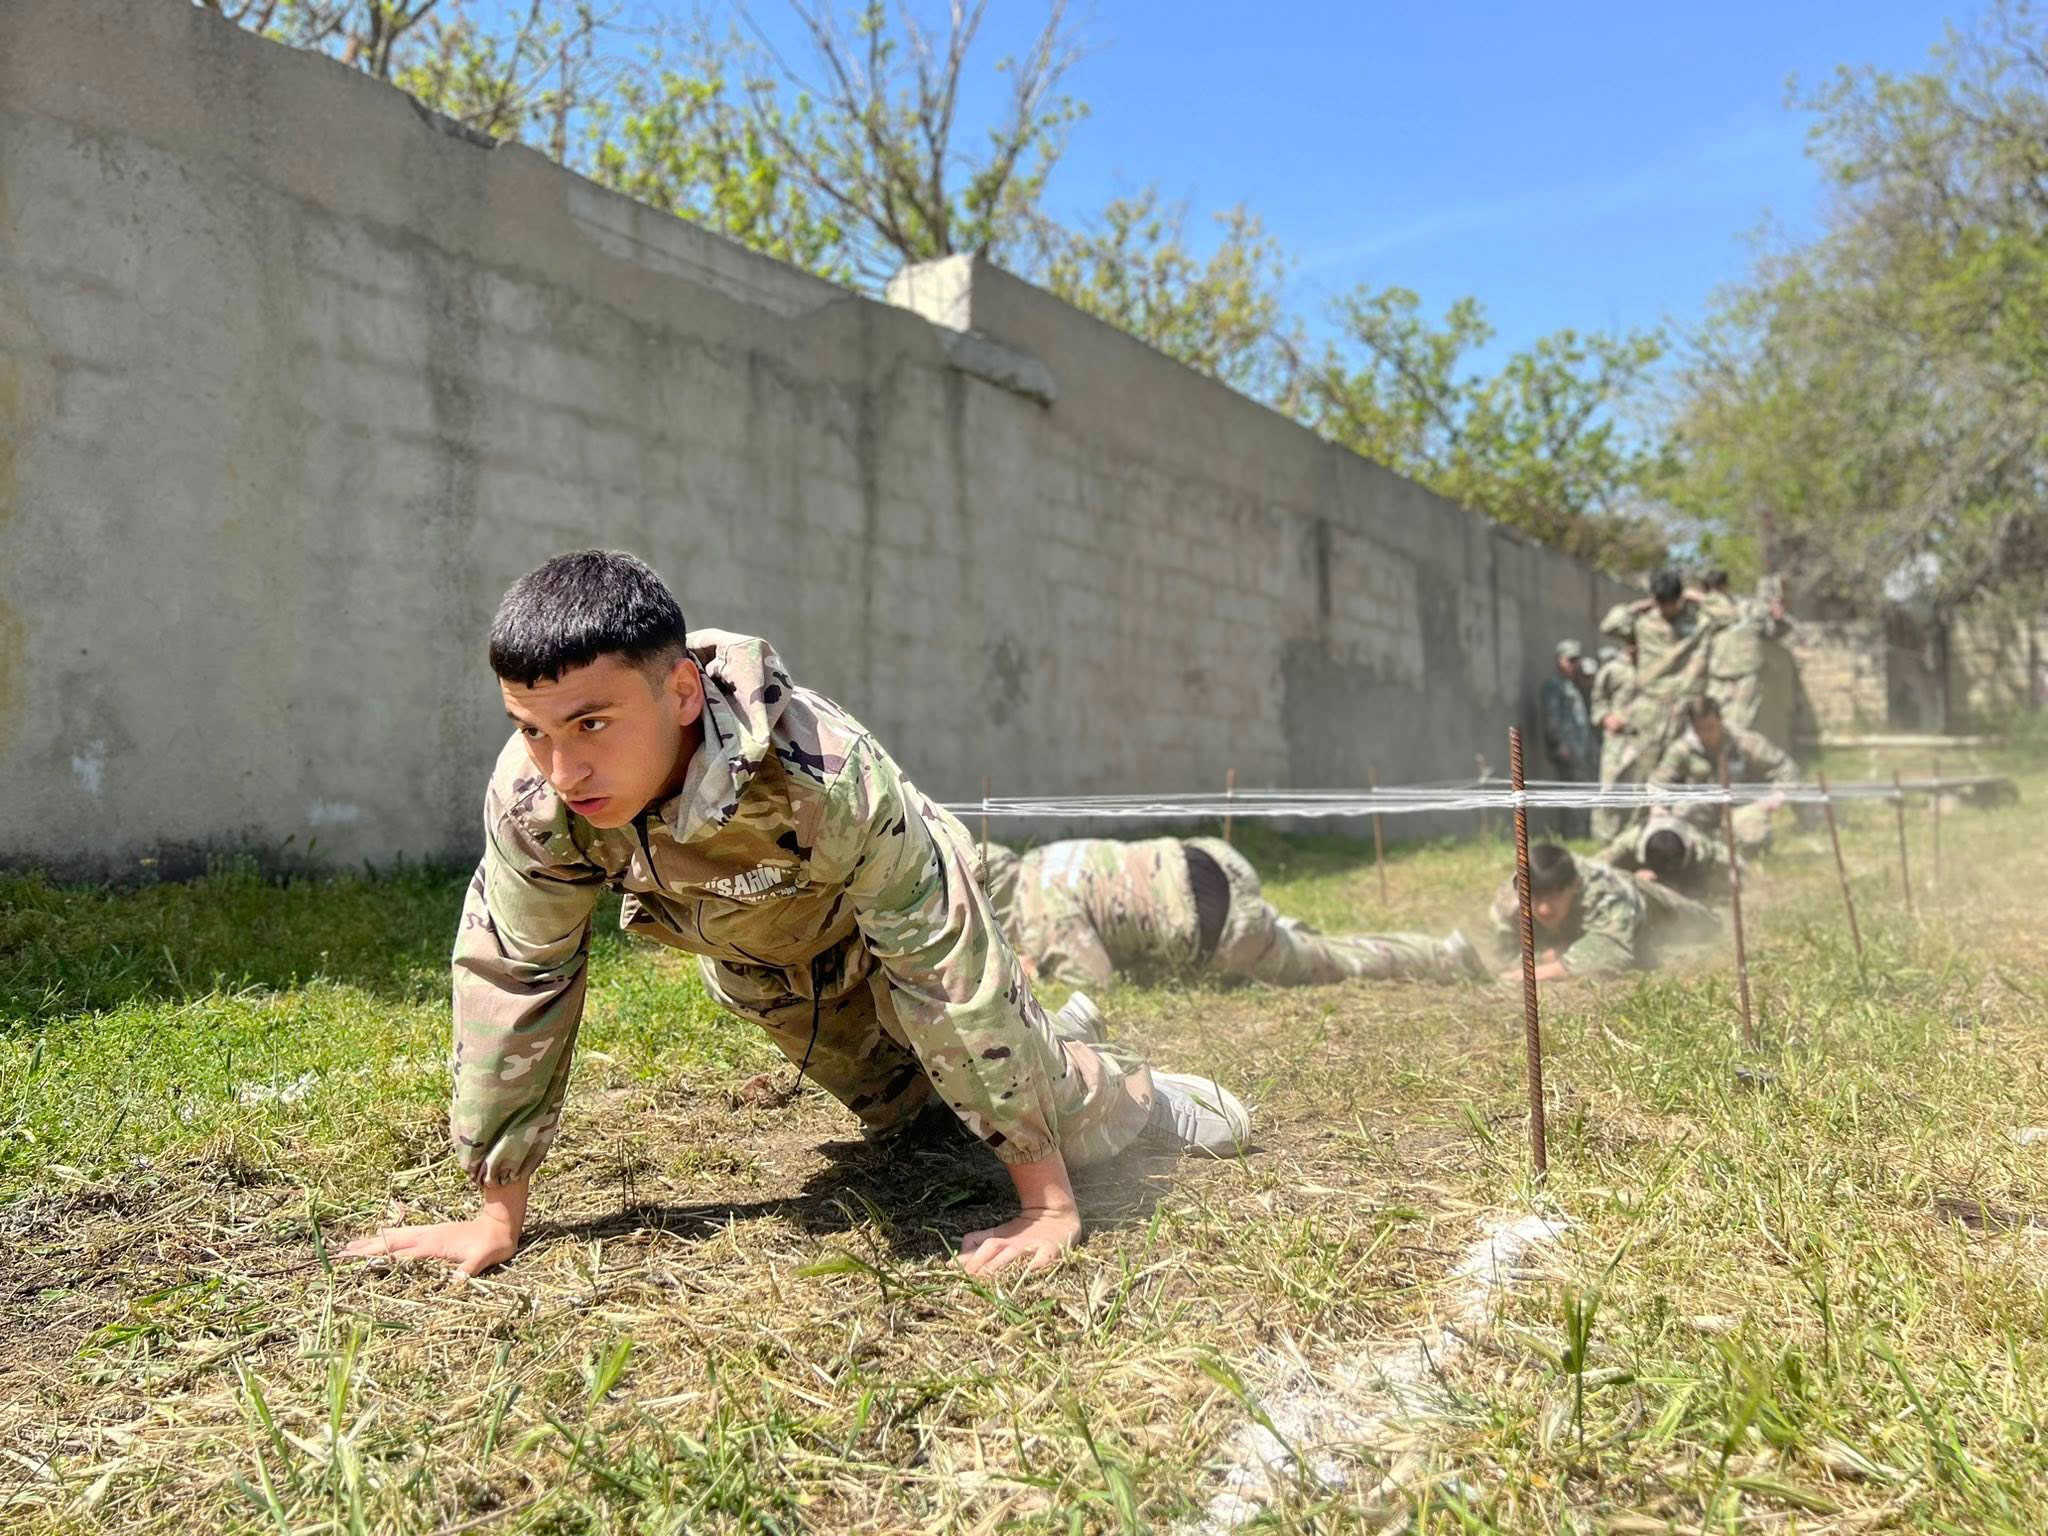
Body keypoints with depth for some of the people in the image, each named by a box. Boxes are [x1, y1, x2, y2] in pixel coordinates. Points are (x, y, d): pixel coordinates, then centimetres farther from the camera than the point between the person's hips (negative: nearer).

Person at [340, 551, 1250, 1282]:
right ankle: (1061, 1028, 57)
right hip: (758, 969, 5)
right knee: (901, 1108, 29)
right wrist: (498, 1212, -17)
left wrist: (1046, 1202, -34)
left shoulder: (829, 776, -47)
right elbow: (511, 980, -22)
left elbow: (947, 969, -40)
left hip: (890, 930, -4)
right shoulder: (532, 795, -35)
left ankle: (1140, 1093, 34)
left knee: (1076, 1126, -2)